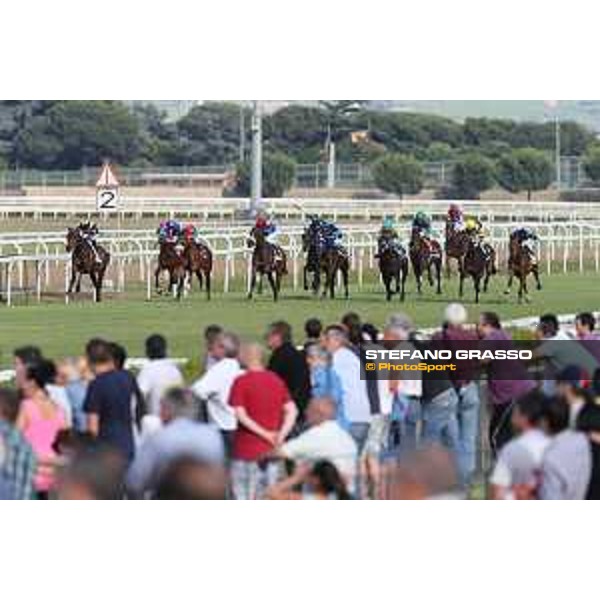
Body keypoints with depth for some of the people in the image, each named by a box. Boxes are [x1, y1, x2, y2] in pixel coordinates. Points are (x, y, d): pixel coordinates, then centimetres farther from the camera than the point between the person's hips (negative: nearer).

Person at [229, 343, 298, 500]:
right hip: (271, 450, 5)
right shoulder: (277, 380, 7)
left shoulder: (241, 382, -8)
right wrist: (281, 434, -6)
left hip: (247, 450, -5)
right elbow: (292, 411, 3)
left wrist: (264, 433, -12)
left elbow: (240, 415, -15)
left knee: (244, 498, 0)